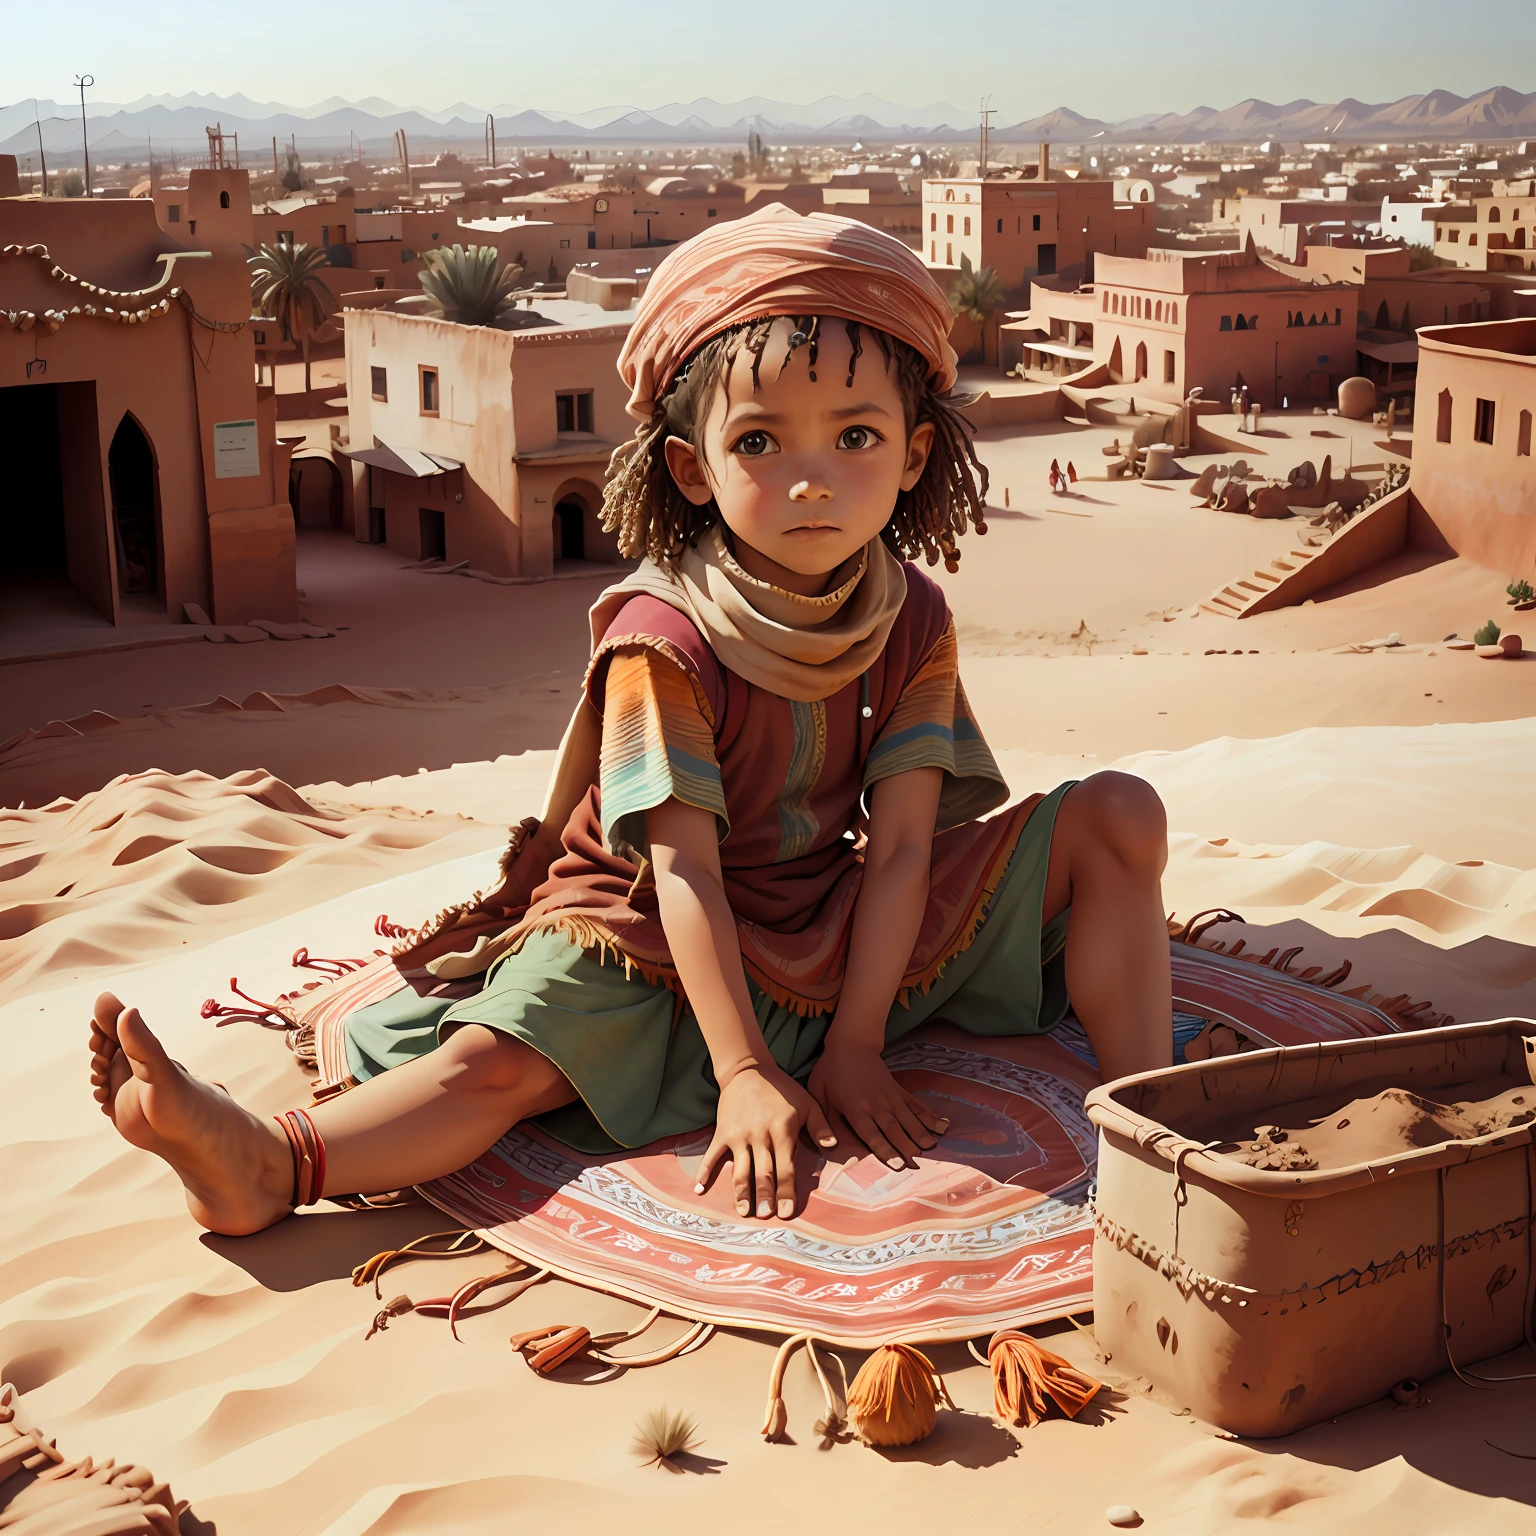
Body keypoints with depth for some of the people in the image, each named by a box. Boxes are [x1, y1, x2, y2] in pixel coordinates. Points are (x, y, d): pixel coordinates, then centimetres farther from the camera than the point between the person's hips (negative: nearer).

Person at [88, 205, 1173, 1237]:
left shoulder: (913, 621, -8)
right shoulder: (664, 637, -21)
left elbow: (900, 846, -11)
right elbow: (686, 867, -22)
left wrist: (855, 1047, -16)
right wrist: (745, 1072, -24)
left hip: (855, 927, 4)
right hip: (668, 939, -4)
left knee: (1117, 816, -7)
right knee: (508, 1055, -30)